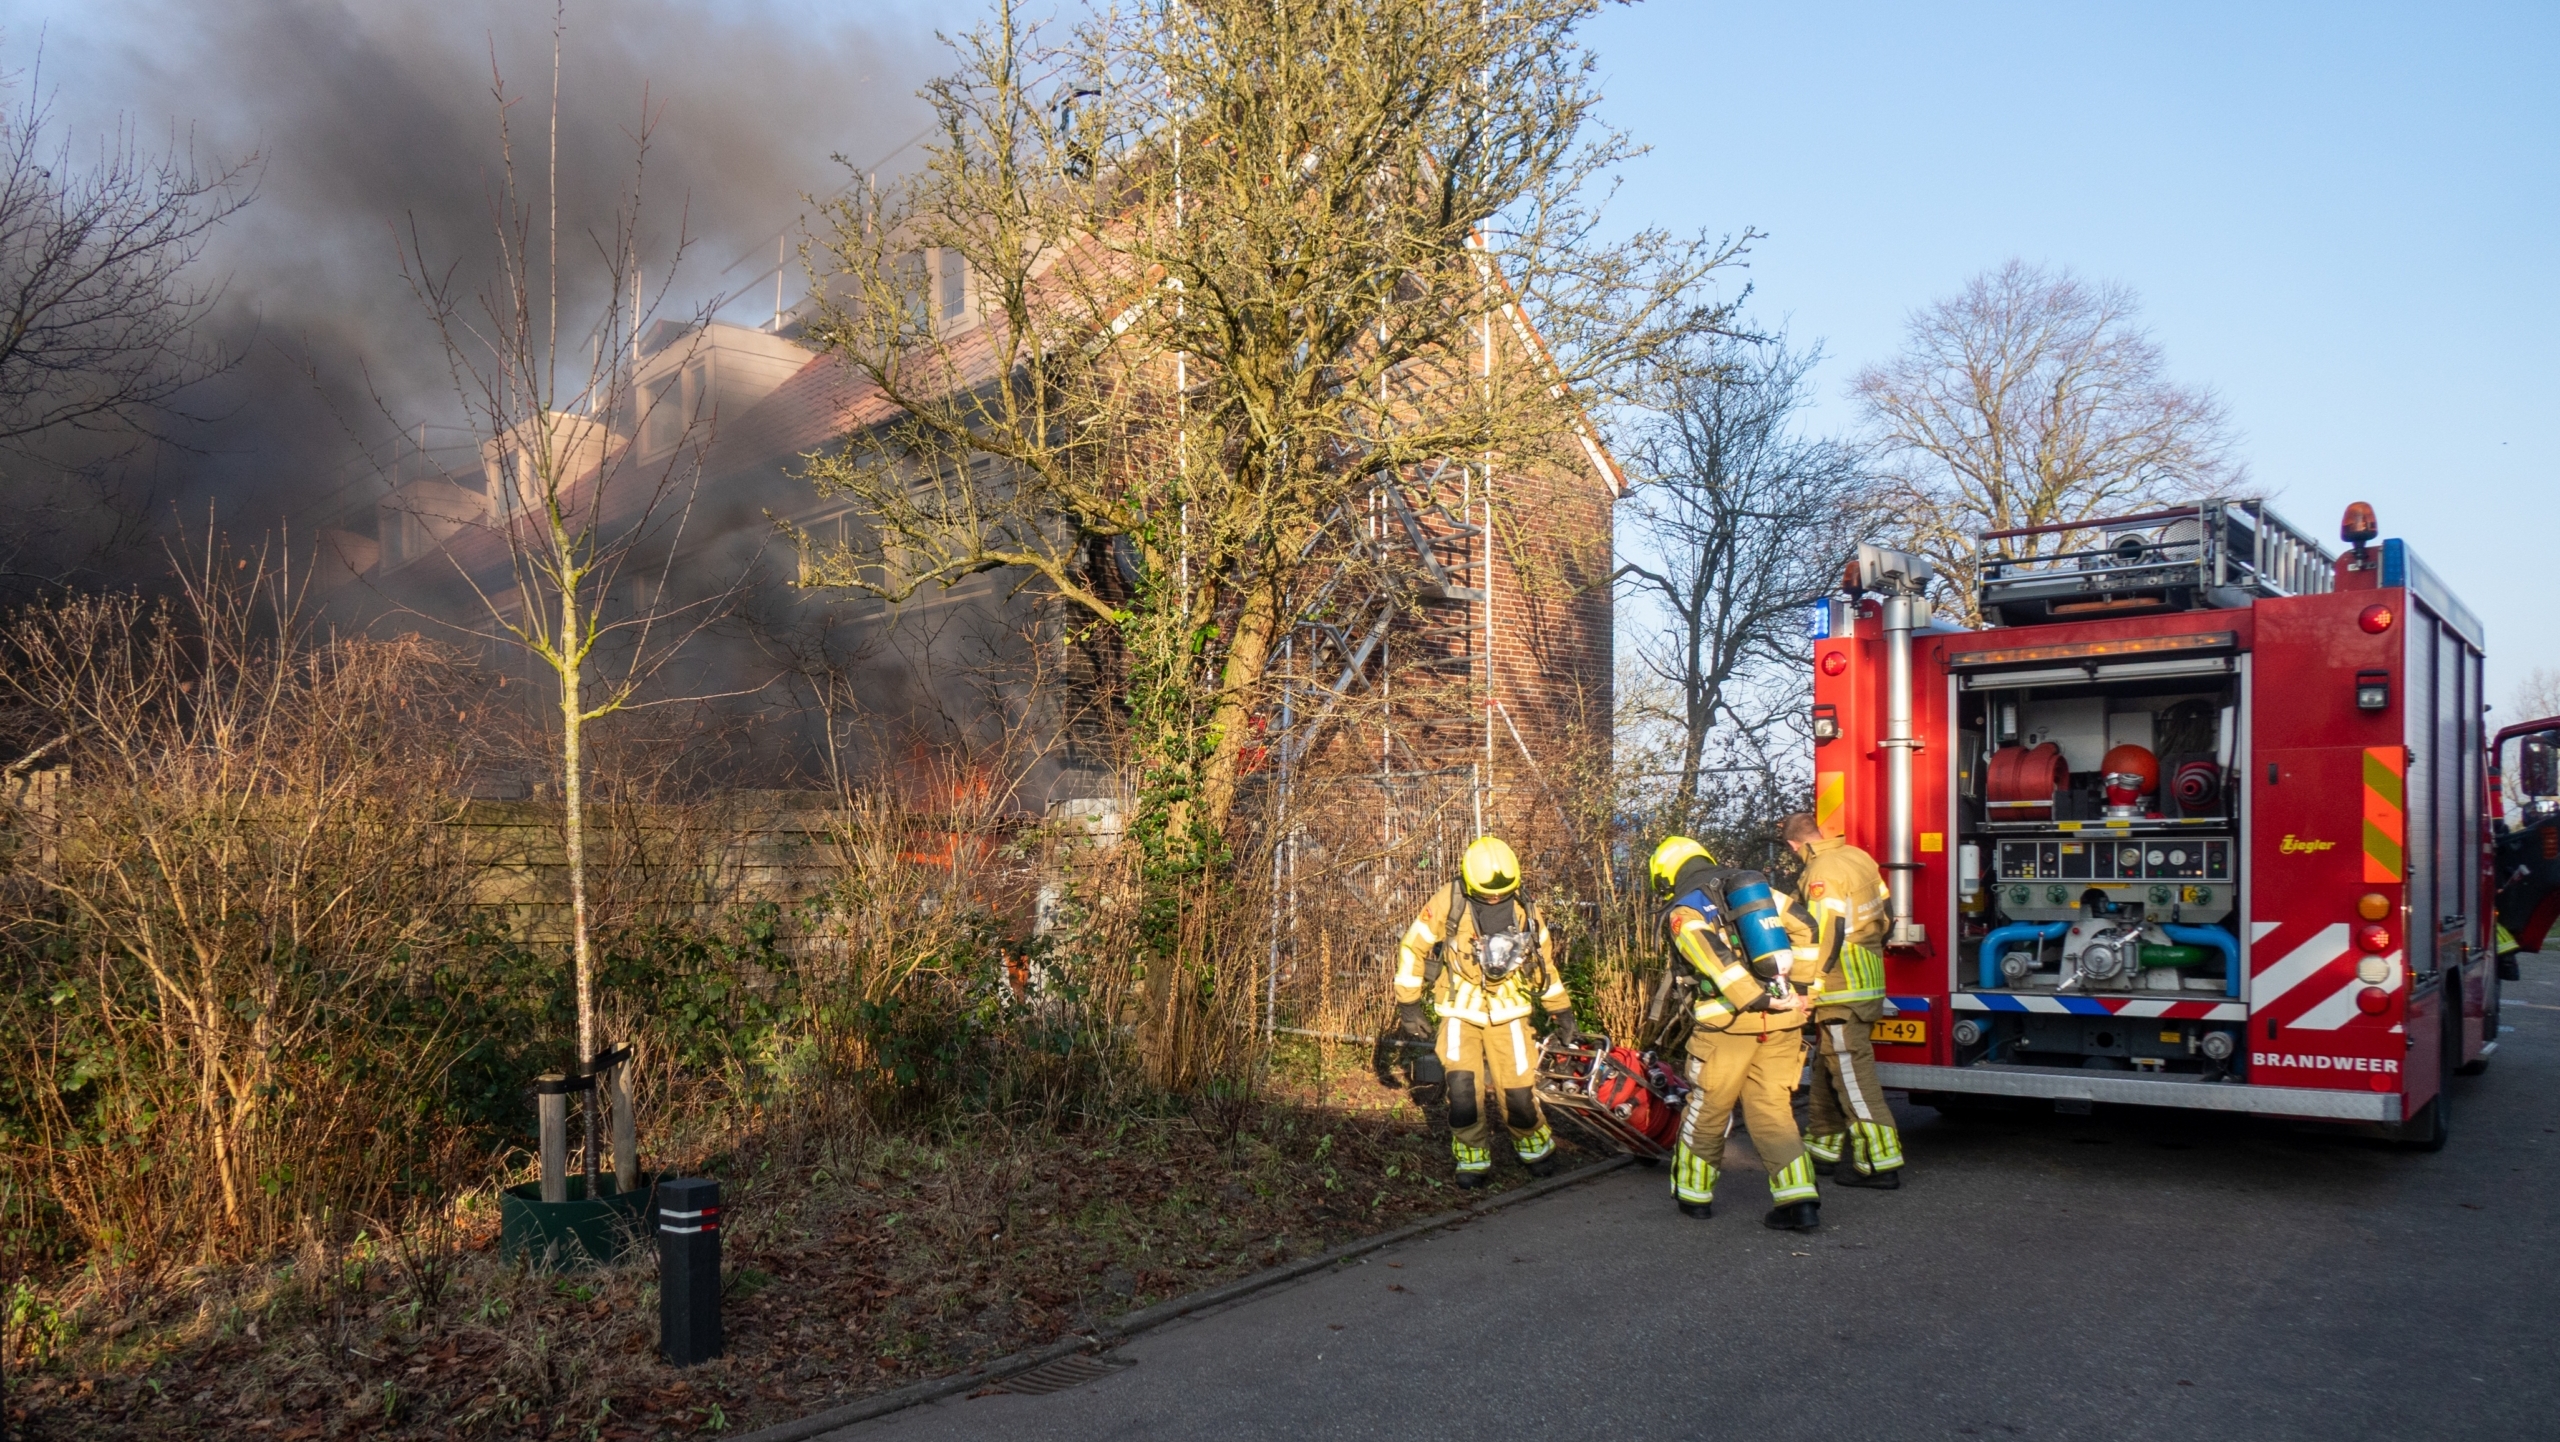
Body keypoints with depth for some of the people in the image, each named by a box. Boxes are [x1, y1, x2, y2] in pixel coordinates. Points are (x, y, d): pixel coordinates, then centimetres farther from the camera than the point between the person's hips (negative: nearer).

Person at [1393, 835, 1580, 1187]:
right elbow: (1412, 948, -5)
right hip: (1460, 1011, -1)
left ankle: (1534, 1146, 24)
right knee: (1462, 1087, -13)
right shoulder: (1448, 902, -13)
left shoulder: (1523, 909, -2)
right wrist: (1408, 1004, -5)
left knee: (1518, 1088, -3)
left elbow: (1543, 959, 12)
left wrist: (1560, 1008, 15)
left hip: (1507, 1012, 2)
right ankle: (1473, 1158, 7)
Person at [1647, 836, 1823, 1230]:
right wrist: (1797, 991, 10)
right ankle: (1799, 1199, -1)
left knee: (1707, 1109, 11)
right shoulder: (1758, 890, 18)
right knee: (1772, 1110, 11)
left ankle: (1693, 1192, 24)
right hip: (1783, 1024, 5)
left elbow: (1717, 962, -16)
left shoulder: (1682, 912, 1)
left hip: (1729, 1023, -5)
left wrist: (1761, 1001, -16)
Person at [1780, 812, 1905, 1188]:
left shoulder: (1823, 874, -19)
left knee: (1853, 1075, -5)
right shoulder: (1859, 858, 8)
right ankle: (1823, 1146, 28)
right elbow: (1882, 918, 15)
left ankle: (1880, 1163, -3)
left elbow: (1819, 940, -23)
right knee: (1829, 1070, 19)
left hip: (1842, 991, -10)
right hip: (1869, 982, 10)